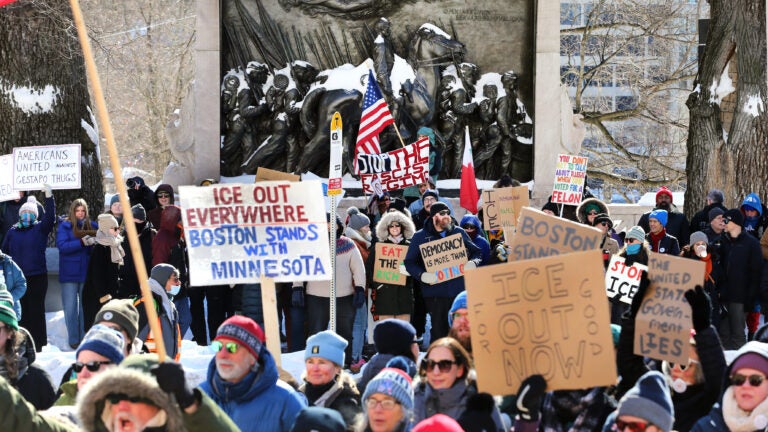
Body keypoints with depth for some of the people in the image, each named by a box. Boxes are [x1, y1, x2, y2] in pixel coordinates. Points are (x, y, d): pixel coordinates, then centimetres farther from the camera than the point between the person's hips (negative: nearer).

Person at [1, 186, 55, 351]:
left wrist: (49, 196, -22)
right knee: (20, 311, 2)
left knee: (36, 310, -1)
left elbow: (50, 217, -14)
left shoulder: (40, 229, 4)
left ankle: (37, 343, 4)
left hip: (37, 277, -2)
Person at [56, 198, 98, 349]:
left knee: (85, 306, 7)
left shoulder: (92, 226, 7)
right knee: (70, 307, 1)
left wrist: (96, 242, -15)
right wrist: (82, 242, -24)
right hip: (69, 274, -2)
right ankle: (73, 340, 8)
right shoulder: (65, 226, -2)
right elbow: (62, 245, -14)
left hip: (87, 273, 2)